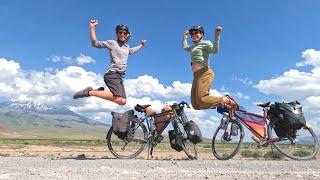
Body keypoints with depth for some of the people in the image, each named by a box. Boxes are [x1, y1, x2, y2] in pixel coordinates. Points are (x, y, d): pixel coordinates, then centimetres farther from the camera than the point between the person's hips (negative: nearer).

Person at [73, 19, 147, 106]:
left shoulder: (127, 47, 22)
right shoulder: (112, 43, 2)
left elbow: (132, 51, 46)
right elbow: (95, 43, -5)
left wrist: (141, 45, 48)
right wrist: (92, 27, -12)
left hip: (120, 77, 8)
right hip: (112, 74, -8)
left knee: (123, 102, -2)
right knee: (119, 100, -29)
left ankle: (100, 91, 11)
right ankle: (90, 92, -16)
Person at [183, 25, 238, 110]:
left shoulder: (205, 43, 6)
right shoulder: (193, 46, 28)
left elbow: (214, 50, -16)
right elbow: (185, 47, 51)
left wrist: (216, 36, -27)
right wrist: (185, 36, 52)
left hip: (204, 73, -8)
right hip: (197, 75, 8)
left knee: (201, 100, -29)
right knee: (196, 104, -8)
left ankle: (227, 101, -11)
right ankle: (223, 101, 0)